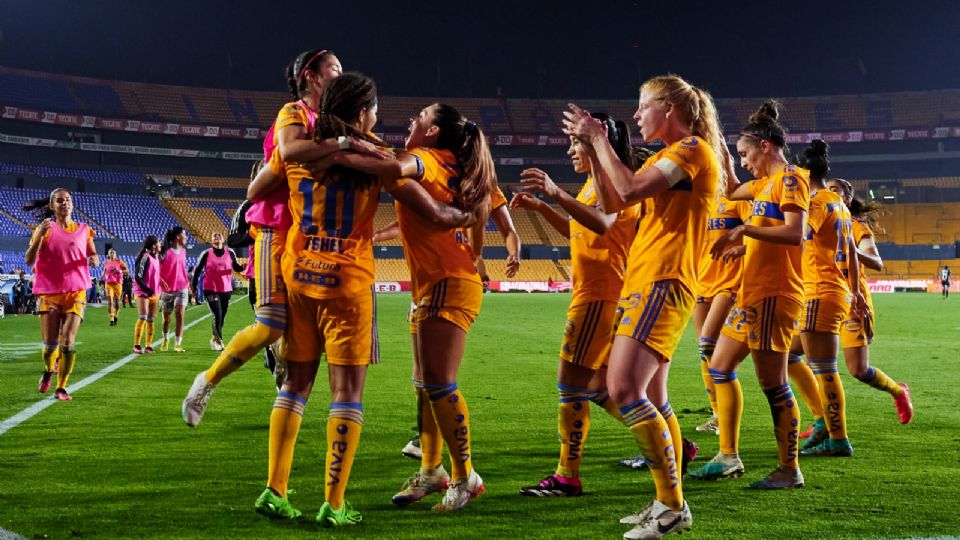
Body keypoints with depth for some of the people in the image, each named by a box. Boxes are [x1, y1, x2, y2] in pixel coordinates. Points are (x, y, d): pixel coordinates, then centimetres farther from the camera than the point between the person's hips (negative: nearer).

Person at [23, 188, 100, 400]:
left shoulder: (83, 230, 6)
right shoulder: (45, 229, 2)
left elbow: (93, 255, 17)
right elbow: (29, 260, -6)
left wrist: (94, 260, -8)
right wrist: (39, 235, -19)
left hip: (75, 294, 0)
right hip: (49, 293, 0)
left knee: (68, 343, -8)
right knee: (50, 343, 1)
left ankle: (61, 387, 2)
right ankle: (48, 371, 33)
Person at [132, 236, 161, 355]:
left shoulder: (155, 258, 11)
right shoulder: (145, 257, -14)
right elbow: (138, 277, -18)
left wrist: (157, 292, 9)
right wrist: (148, 291, -19)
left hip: (154, 294, 8)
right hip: (143, 292, -8)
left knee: (150, 320, 7)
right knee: (143, 318, -14)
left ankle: (148, 346, 11)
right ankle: (136, 346, -11)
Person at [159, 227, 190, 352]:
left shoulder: (183, 251, 7)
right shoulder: (165, 251, -11)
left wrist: (187, 282, 16)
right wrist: (161, 280, -23)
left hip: (182, 288, 3)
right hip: (167, 289, -3)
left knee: (180, 315, -11)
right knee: (166, 317, 11)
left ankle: (178, 344, -8)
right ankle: (165, 340, 36)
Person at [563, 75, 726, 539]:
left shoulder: (693, 148, -8)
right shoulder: (665, 158, 22)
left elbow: (630, 190, -20)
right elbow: (611, 204, 19)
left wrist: (600, 139, -9)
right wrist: (591, 149, 13)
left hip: (663, 282, -10)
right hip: (643, 280, 10)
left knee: (624, 388, -19)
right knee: (651, 396, 12)